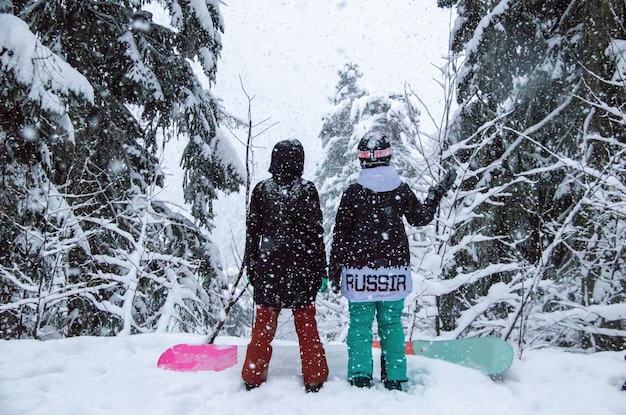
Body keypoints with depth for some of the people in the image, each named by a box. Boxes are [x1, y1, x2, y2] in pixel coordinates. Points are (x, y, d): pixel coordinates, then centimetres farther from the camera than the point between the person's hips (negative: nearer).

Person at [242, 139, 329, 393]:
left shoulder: (261, 190, -1)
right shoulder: (307, 190, -6)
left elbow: (253, 231, 2)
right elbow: (316, 233, -5)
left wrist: (250, 267, 11)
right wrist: (321, 270, 1)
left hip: (268, 266, 1)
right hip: (301, 267, -1)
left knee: (264, 323, 12)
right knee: (306, 324, 10)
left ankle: (253, 377, 19)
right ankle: (314, 379, 17)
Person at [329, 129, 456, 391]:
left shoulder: (353, 192, -6)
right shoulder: (401, 189, 0)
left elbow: (340, 235, -3)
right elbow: (421, 218, 15)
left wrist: (334, 270, 6)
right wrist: (438, 193, 28)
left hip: (360, 269, -2)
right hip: (394, 269, 2)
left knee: (360, 324, 6)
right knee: (391, 323, 11)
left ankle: (360, 378, 6)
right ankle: (394, 379, 17)